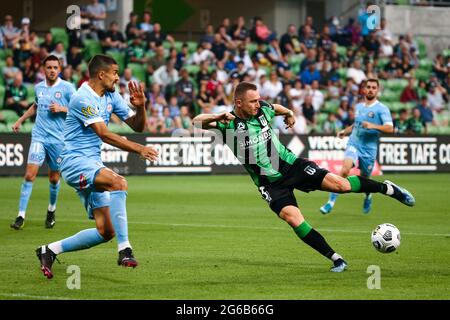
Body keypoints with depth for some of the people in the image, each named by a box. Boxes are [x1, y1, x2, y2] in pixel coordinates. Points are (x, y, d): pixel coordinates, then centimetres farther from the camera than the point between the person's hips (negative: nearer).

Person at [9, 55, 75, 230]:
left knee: (54, 178, 7)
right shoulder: (38, 87, 9)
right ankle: (21, 216, -10)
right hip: (39, 137, 2)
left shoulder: (67, 88, -4)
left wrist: (61, 109, -16)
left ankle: (51, 211, 33)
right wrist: (20, 120, 26)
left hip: (58, 139, -2)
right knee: (30, 175, -10)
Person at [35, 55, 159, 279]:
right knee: (118, 182, -35)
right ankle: (124, 250, -36)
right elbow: (104, 135, -22)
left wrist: (140, 107, -8)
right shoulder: (83, 99, -15)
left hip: (93, 163, 9)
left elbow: (137, 126, 13)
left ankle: (49, 251, 17)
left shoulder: (111, 96, 11)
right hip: (74, 161, -9)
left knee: (105, 232, 1)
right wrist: (139, 149, -26)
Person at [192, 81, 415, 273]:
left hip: (291, 164, 2)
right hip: (270, 183, -2)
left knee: (339, 184, -11)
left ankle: (387, 188, 12)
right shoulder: (228, 123, -16)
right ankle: (336, 260, -12)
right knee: (293, 218, -22)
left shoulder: (263, 109, -5)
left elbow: (277, 108, 20)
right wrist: (217, 117, -46)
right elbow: (196, 121, -30)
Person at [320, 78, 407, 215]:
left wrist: (373, 126, -30)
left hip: (369, 148, -2)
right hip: (354, 144, 2)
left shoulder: (382, 109, -4)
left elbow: (390, 128, -17)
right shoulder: (358, 106, 13)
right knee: (345, 169, -24)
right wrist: (345, 131, 15)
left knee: (364, 179, 10)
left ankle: (368, 196, 47)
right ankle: (331, 201, -21)